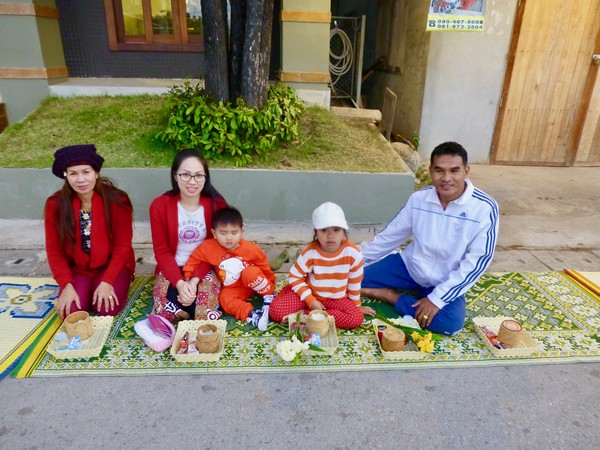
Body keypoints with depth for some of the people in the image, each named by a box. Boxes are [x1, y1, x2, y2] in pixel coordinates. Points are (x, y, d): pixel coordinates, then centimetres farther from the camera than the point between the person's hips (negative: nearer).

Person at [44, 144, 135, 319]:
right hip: (77, 268, 2)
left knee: (107, 309, -22)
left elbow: (123, 245, -12)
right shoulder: (55, 205, -11)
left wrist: (107, 281, -20)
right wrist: (66, 284, -16)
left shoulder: (117, 200, -17)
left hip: (112, 265, -2)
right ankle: (84, 290, 14)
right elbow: (54, 250, -5)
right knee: (70, 311, -19)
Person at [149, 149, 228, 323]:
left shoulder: (217, 205, -11)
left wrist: (195, 280, -19)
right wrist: (180, 283, -22)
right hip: (172, 269, 0)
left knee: (205, 315, -22)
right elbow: (161, 251, -8)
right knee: (166, 313, -23)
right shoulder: (159, 205, -11)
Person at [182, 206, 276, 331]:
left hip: (253, 282, -2)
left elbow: (264, 266, -6)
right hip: (233, 289, 2)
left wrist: (269, 283, 4)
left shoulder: (250, 249, -21)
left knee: (250, 273, -33)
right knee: (225, 300, -27)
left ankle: (269, 297, -16)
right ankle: (253, 315, -34)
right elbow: (194, 259, -3)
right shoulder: (209, 247, -18)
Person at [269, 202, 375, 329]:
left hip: (337, 298, 3)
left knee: (357, 318, -27)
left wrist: (356, 305, 6)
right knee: (276, 311, -20)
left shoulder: (352, 253, -21)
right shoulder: (310, 253, -22)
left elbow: (355, 282, -6)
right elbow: (295, 277, -13)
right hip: (310, 293, -2)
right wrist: (311, 301, -20)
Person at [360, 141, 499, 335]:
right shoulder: (418, 198, -9)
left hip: (446, 282, -1)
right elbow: (390, 236, 3)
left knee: (450, 323, -31)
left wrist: (437, 297, -23)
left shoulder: (485, 208, -20)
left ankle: (391, 296, -12)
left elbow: (478, 260, -19)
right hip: (409, 266, 2)